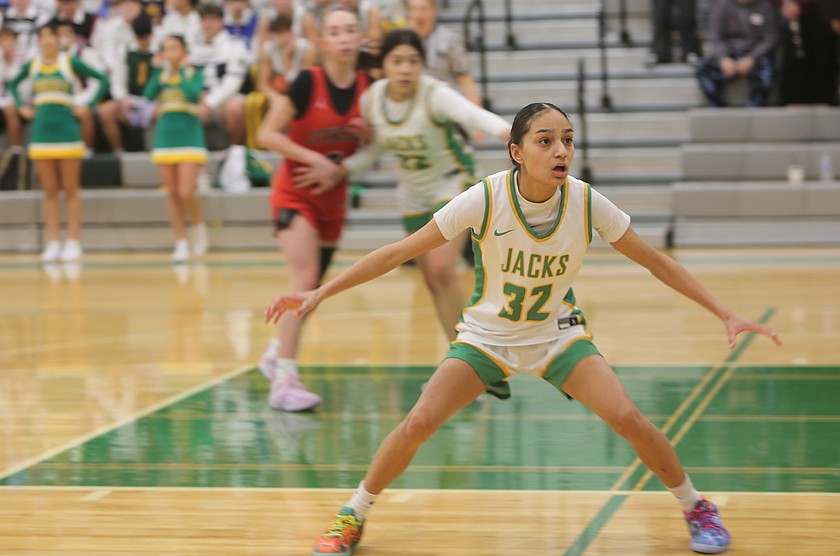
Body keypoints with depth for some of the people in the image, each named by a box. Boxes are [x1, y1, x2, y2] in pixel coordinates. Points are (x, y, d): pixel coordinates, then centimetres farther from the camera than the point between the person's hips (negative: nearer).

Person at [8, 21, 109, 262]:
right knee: (50, 191, 5)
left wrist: (87, 106, -6)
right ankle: (53, 243, 6)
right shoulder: (31, 65, 8)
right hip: (41, 132, 3)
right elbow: (12, 84, 26)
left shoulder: (70, 62, -2)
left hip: (67, 131, -3)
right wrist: (21, 106, 11)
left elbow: (103, 80, 0)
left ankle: (73, 243, 2)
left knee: (70, 190, 0)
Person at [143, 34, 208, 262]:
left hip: (189, 138, -4)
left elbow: (193, 94, -20)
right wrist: (159, 69, -9)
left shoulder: (194, 73, 0)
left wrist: (184, 70, -12)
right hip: (165, 138, 4)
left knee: (186, 193, -14)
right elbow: (148, 95, -9)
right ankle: (181, 244, 10)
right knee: (172, 194, 3)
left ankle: (199, 226, 14)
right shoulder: (161, 75, 7)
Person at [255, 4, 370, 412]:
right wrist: (314, 159, -23)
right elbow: (267, 135, -16)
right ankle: (284, 381, -20)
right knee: (305, 282, -21)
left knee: (312, 290, 16)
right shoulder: (308, 82, -17)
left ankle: (276, 353, 41)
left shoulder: (367, 87, -3)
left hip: (333, 199, 6)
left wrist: (368, 132, -11)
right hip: (295, 194, -6)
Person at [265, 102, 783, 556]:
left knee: (629, 419, -18)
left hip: (559, 333, 1)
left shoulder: (587, 203, -20)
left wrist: (727, 315, -11)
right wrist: (318, 294, -20)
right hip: (487, 334, -1)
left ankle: (697, 507, 8)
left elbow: (659, 263, -7)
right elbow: (398, 252, -17)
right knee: (418, 423, -17)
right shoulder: (485, 199, -25)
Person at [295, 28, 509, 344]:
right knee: (432, 281, 6)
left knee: (441, 268, -21)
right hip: (413, 193, 6)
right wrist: (338, 172, -7)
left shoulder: (434, 95, -28)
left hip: (452, 183, -5)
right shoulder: (371, 99, -13)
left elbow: (472, 114, -49)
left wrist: (508, 133, -68)